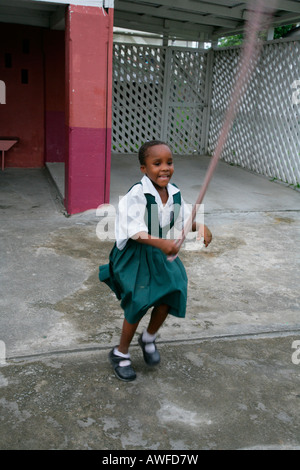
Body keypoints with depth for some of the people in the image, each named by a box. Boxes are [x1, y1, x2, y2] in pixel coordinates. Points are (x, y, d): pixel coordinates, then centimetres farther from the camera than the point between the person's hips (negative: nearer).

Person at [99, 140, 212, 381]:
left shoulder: (175, 193, -2)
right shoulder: (137, 194, -22)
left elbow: (184, 218, 11)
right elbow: (135, 231, -28)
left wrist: (200, 226, -10)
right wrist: (161, 242, -42)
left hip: (162, 255, 6)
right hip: (136, 255, -6)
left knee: (171, 293, -5)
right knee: (138, 304, -2)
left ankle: (149, 338, 25)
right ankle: (121, 353, 24)